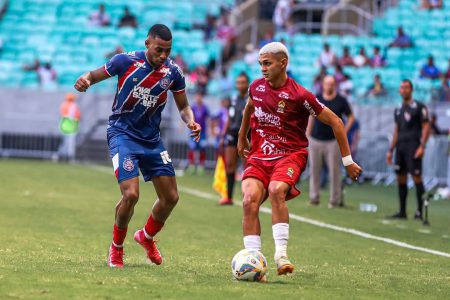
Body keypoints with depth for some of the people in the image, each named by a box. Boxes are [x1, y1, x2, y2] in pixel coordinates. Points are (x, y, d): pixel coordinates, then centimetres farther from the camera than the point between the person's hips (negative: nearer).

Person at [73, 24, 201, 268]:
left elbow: (183, 106, 8)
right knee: (131, 194, -20)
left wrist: (191, 121, -13)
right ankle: (116, 247, 6)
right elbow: (97, 74, -1)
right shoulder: (126, 61, -14)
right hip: (122, 134, -5)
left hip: (152, 139, 5)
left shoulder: (173, 72, -5)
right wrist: (85, 80, -24)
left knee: (170, 197, 5)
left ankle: (147, 237, 35)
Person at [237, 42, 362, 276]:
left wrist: (347, 161, -3)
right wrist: (242, 138, 37)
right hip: (258, 155, 4)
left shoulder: (299, 95, -12)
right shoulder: (256, 87, 3)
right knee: (250, 200, -21)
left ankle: (281, 254, -31)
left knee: (276, 190, -35)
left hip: (290, 154, -4)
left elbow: (335, 121, -5)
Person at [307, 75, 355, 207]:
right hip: (315, 140, 3)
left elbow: (351, 117, 6)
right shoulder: (316, 99, 8)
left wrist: (343, 133, -1)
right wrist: (308, 133, 10)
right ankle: (314, 197, 10)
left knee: (334, 170, -3)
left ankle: (335, 199, 2)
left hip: (333, 141, -3)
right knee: (314, 169, 3)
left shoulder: (341, 101, 0)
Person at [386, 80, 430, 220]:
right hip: (400, 147, 7)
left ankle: (420, 211, -9)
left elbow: (426, 127, -6)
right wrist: (391, 150, 19)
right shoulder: (398, 110, 18)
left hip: (413, 146, -7)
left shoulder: (419, 107, -2)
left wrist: (422, 146, -16)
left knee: (416, 177, -11)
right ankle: (402, 212, 10)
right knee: (401, 178, 5)